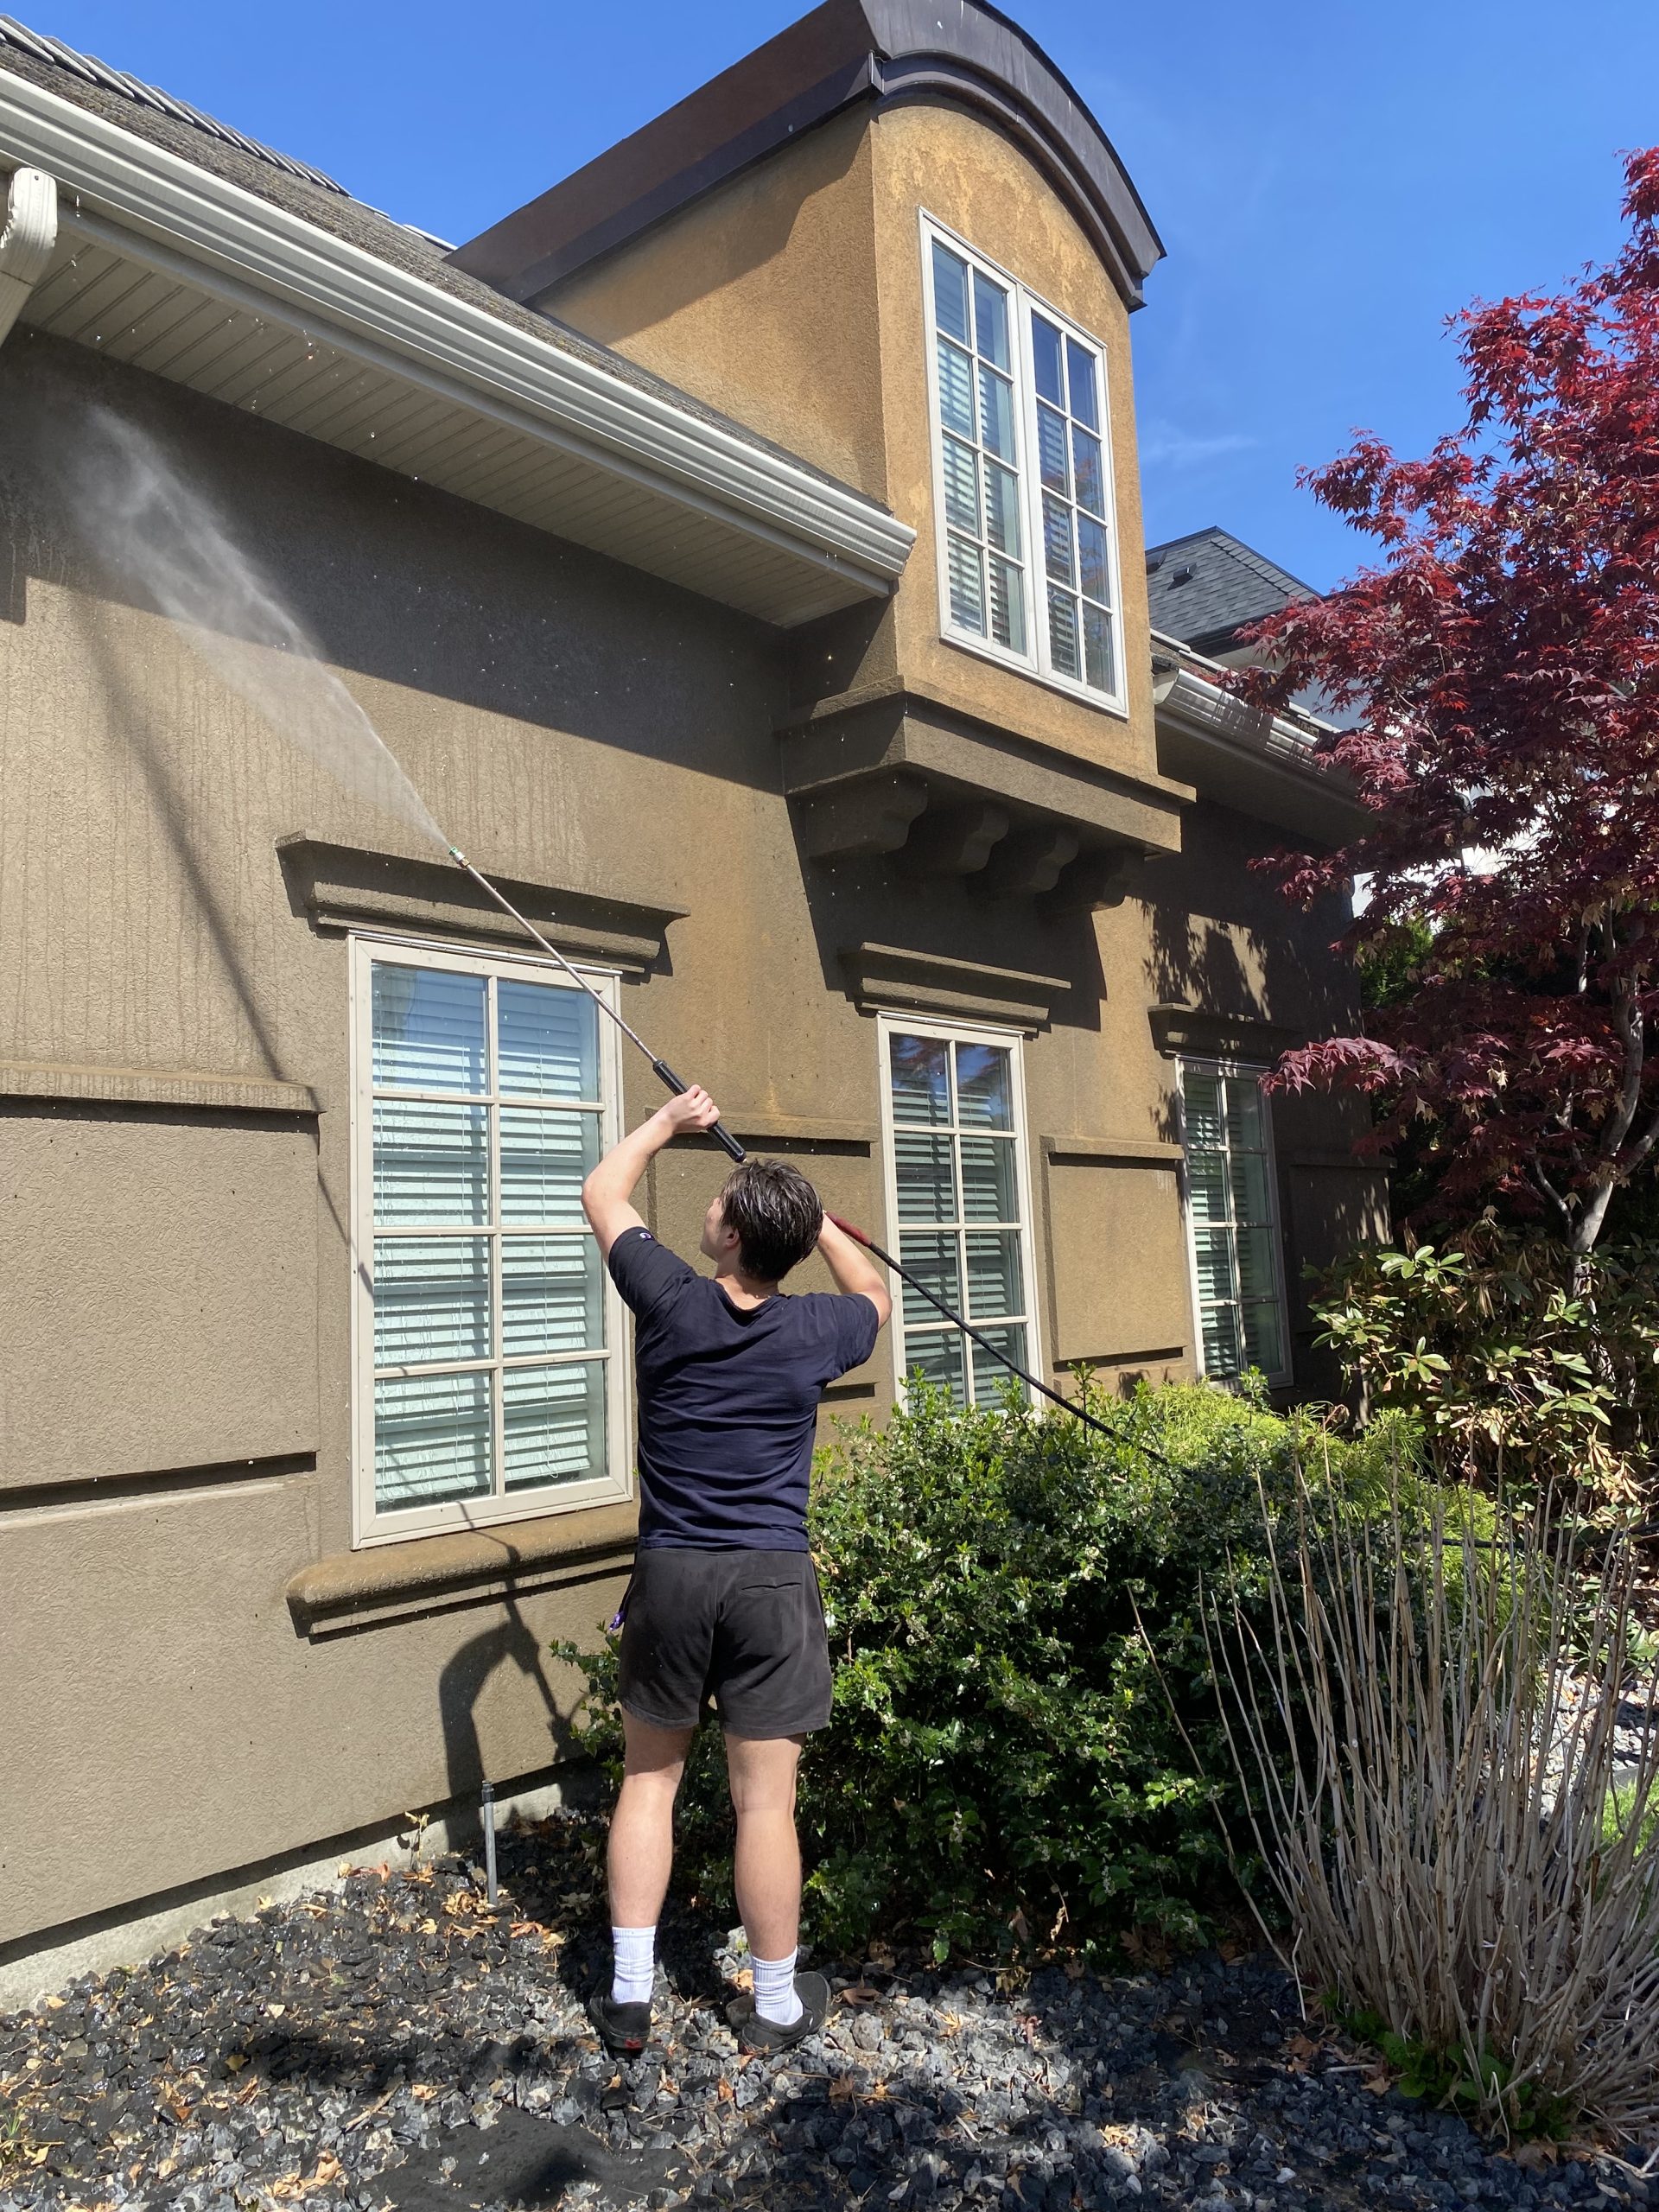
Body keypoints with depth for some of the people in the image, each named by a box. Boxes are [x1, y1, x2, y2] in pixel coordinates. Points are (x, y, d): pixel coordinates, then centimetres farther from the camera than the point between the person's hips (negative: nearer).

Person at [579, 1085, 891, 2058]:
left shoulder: (671, 1302, -9)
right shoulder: (812, 1331, -8)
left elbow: (603, 1192, 9)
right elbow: (877, 1296, 18)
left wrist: (669, 1120, 20)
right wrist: (821, 1225, 20)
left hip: (671, 1575, 1)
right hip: (772, 1580, 0)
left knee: (649, 1781, 16)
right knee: (766, 1799, 7)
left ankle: (630, 1995, 25)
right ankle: (778, 2004, 23)